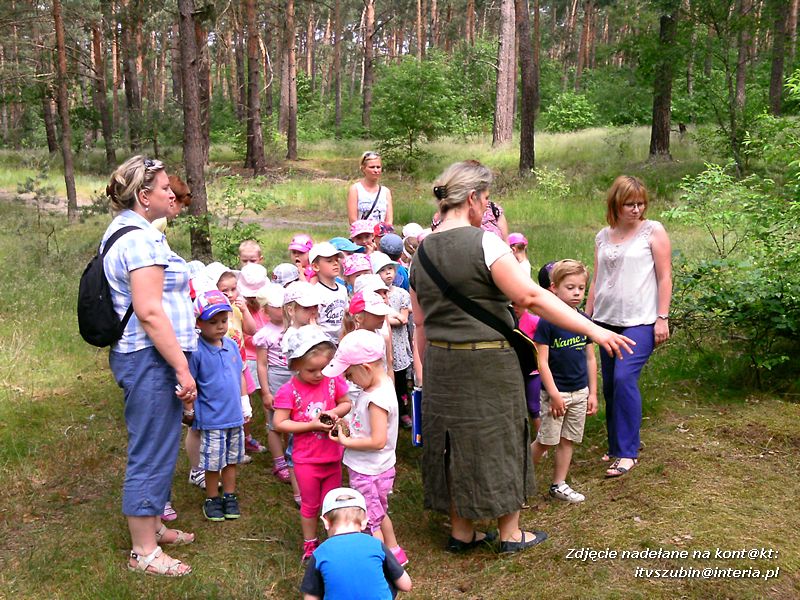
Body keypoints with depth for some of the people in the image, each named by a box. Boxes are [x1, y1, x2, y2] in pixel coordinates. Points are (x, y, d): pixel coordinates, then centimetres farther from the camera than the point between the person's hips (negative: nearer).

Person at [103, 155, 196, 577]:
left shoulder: (124, 230, 16)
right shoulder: (141, 238, -18)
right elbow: (149, 312, -24)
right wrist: (182, 369, -21)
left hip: (146, 357, 11)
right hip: (151, 357, -11)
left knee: (157, 449, 22)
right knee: (151, 454, 0)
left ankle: (152, 526, 37)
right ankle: (143, 551, 13)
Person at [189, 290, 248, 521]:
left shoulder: (231, 345, 2)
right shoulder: (196, 351, -16)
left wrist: (245, 404, 14)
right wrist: (189, 411, -9)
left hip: (235, 416, 5)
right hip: (211, 418, -5)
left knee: (232, 459, 17)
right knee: (213, 463, 8)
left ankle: (230, 497, 32)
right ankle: (212, 500, 26)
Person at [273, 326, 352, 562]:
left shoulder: (333, 381, -8)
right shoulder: (289, 391, -17)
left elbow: (346, 403, 6)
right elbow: (279, 423, -17)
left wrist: (334, 413, -16)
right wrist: (311, 425, -22)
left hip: (332, 456, 3)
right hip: (306, 460, -2)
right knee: (310, 505, 15)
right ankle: (310, 544, 35)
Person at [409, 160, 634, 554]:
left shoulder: (422, 251, 5)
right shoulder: (483, 242, -16)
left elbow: (420, 322, 10)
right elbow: (531, 297, -22)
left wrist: (428, 369, 18)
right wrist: (593, 330, -19)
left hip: (441, 363, 6)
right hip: (487, 364, -6)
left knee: (454, 441, 15)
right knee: (498, 441, 9)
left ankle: (461, 532, 27)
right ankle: (510, 533, 25)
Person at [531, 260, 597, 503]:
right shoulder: (547, 322, -14)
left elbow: (590, 359, 10)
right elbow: (542, 362, -14)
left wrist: (593, 393, 9)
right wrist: (554, 394, -15)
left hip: (580, 392, 5)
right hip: (554, 392, -5)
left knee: (568, 440, 12)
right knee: (546, 440, 1)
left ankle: (558, 485, 24)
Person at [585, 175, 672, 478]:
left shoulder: (653, 231, -1)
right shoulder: (603, 236, 11)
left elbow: (664, 277, -3)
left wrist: (662, 318, -9)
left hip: (640, 320, -5)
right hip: (607, 320, 5)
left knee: (624, 378, -17)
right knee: (610, 384, 8)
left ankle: (627, 452, -8)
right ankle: (617, 447, 21)